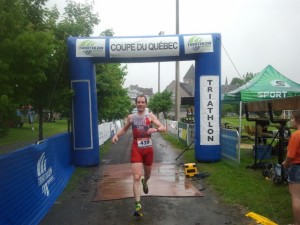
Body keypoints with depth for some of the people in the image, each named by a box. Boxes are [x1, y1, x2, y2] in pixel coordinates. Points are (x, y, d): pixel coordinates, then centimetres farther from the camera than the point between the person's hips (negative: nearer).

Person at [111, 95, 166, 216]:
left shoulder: (150, 116, -3)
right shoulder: (131, 117, 2)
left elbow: (163, 128, -9)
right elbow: (124, 129, 18)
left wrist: (155, 129, -31)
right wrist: (116, 135, -1)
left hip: (148, 149, 1)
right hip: (136, 149, -1)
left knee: (147, 174, 21)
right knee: (136, 177, -13)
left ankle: (144, 182, 58)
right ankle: (138, 205, -13)